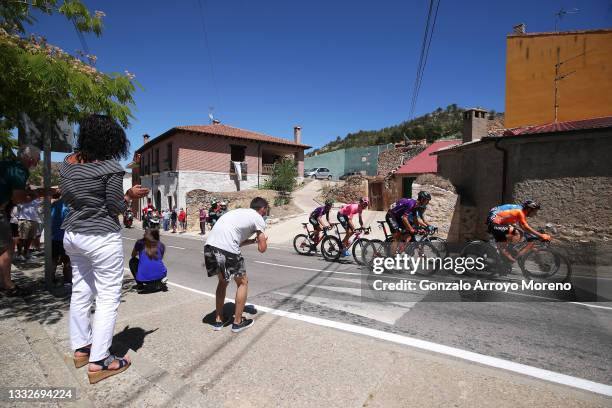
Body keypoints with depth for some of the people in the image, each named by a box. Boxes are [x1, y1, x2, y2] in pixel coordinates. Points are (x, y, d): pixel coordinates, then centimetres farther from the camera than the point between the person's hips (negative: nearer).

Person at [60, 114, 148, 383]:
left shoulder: (67, 163, 5)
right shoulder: (110, 167, -16)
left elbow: (66, 198, 14)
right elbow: (116, 208, -13)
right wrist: (130, 195, 3)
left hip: (72, 235, 8)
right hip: (102, 238, -8)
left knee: (80, 292, 17)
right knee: (108, 298, 1)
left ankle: (80, 348, 31)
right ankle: (98, 363, 8)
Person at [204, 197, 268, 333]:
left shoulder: (240, 212, 28)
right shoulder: (258, 218, 6)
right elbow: (262, 248, 3)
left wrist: (254, 240, 28)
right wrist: (263, 240, 24)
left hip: (209, 245, 8)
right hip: (226, 250, -8)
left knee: (222, 281, 27)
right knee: (243, 282, 14)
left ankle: (218, 320, 35)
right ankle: (238, 322, 23)